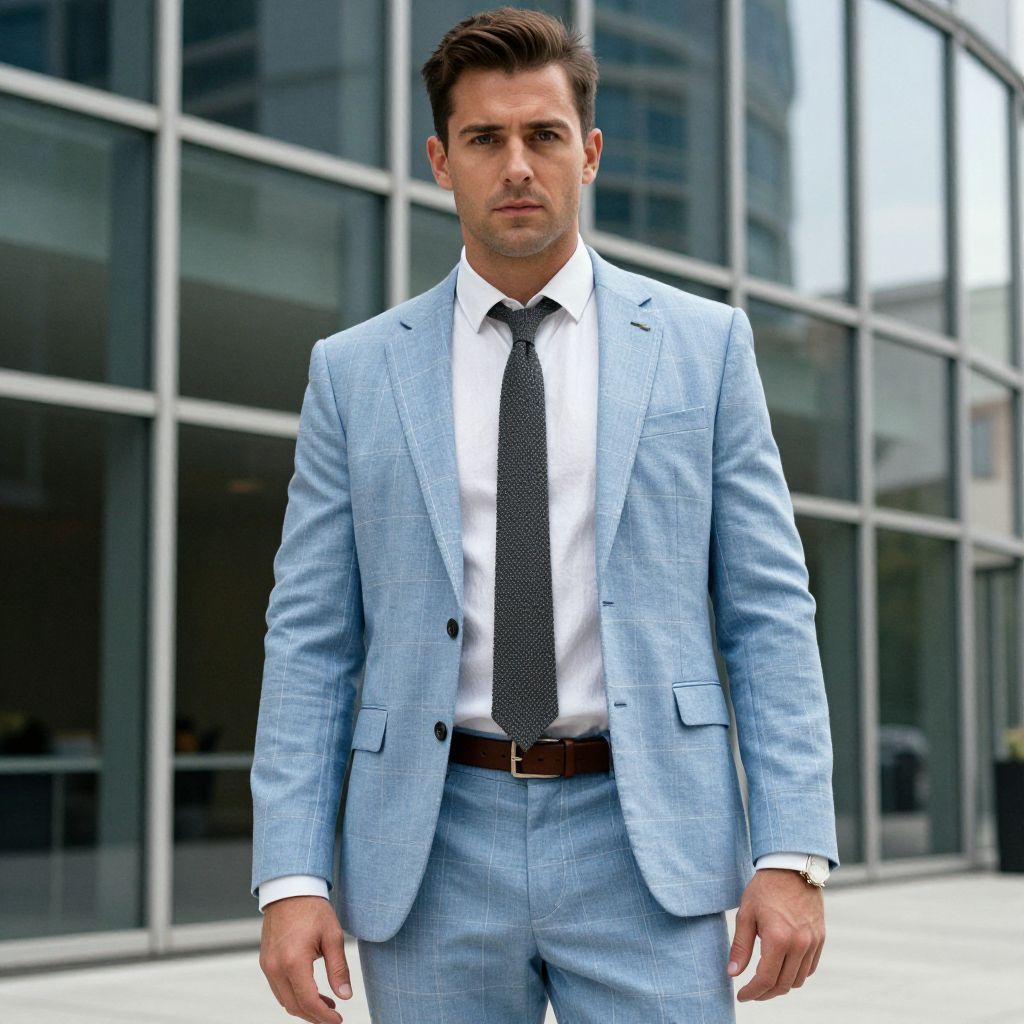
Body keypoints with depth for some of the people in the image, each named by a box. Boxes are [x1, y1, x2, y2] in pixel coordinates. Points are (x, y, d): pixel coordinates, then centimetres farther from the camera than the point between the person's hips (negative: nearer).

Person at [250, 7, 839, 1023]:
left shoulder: (703, 343, 6)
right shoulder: (353, 371, 7)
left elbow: (768, 609, 3)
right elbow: (309, 641, 5)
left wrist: (793, 853, -6)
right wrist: (291, 877, -4)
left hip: (642, 839, -1)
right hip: (430, 861, 1)